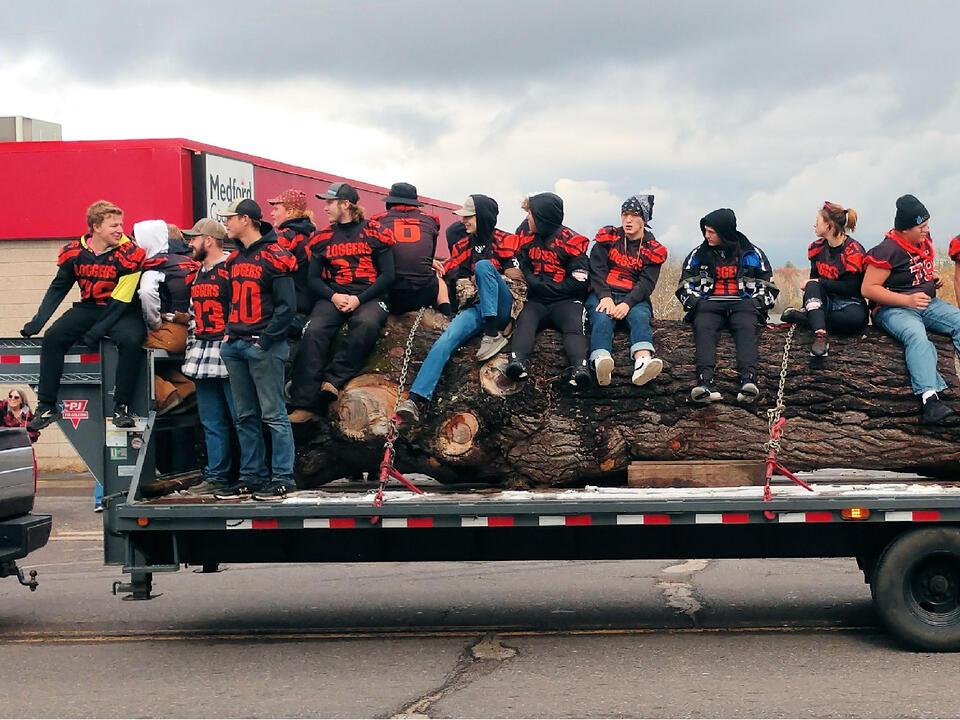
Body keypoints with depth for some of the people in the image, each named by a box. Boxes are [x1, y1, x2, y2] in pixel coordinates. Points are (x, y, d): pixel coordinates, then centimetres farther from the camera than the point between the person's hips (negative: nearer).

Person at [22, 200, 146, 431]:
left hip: (120, 312, -4)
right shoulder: (74, 252, -3)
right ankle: (47, 406, -8)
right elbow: (58, 288, 9)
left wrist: (97, 331, -23)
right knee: (52, 337, -16)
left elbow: (121, 300, -16)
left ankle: (122, 407, -20)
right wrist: (38, 321, 0)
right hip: (87, 308, 4)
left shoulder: (128, 253, -14)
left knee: (130, 340, -33)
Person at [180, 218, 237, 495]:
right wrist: (192, 346, 21)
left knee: (241, 417, -5)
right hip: (202, 356, 9)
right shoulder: (195, 274, 17)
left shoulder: (231, 270, -10)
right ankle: (217, 476, 15)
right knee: (212, 421, 10)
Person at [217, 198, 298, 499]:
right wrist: (229, 332, 10)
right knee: (245, 417, 11)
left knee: (273, 415, -5)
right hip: (235, 345, 8)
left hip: (264, 347, -8)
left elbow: (286, 305, -13)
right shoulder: (234, 259, 15)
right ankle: (252, 476, 17)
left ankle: (283, 478, -2)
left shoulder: (273, 257, -9)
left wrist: (265, 340, -16)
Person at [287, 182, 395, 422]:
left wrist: (359, 300, -12)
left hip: (369, 297, -2)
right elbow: (314, 278, 12)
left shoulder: (374, 232, 3)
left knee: (367, 323, -38)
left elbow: (388, 274, -2)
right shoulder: (324, 238, 14)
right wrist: (333, 297, -8)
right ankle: (304, 405, -31)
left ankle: (333, 380, -32)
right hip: (333, 297, 3)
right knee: (314, 332, -26)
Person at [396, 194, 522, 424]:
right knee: (446, 339, -25)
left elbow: (518, 275, -4)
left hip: (501, 309, -4)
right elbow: (450, 273, 22)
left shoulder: (503, 241, 3)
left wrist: (478, 277, -3)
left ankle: (493, 335, -29)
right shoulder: (464, 245, 18)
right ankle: (416, 399, -39)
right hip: (476, 307, 4)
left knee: (483, 265, -29)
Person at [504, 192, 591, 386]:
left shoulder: (571, 241, -1)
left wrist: (542, 286, -5)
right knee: (525, 320, -29)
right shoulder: (528, 239, 15)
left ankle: (580, 368, -57)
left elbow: (578, 283, -6)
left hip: (566, 300, -3)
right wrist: (534, 284, -7)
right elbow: (524, 271, 17)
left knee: (574, 327, -32)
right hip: (537, 301, 3)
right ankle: (518, 362, -55)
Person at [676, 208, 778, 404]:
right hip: (708, 303, 1)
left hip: (743, 304, -1)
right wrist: (695, 303, -3)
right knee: (703, 327, -33)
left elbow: (769, 288, 16)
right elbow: (684, 287, 17)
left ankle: (748, 380, -56)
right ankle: (706, 382, -55)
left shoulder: (752, 254, 13)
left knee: (748, 328, -34)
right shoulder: (698, 254, 16)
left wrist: (756, 304, -4)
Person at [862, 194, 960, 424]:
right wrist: (907, 300, -23)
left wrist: (933, 278, 8)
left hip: (927, 303, 8)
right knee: (916, 335, -37)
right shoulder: (887, 251, -15)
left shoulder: (925, 243, 10)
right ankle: (929, 399, -54)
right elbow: (868, 289, -18)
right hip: (893, 308, -8)